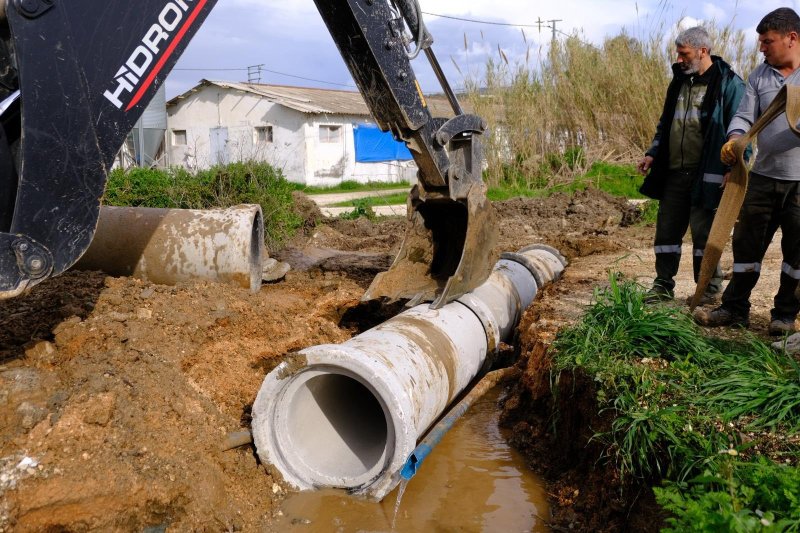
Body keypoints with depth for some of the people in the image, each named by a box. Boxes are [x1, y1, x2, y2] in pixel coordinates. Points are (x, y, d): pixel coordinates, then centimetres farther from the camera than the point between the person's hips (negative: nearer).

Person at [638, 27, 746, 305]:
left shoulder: (729, 83, -7)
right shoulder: (680, 81, 14)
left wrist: (733, 169, -16)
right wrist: (652, 154, 11)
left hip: (706, 174, -6)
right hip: (674, 172, 6)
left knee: (704, 231, 0)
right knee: (667, 227, 9)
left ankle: (709, 288, 14)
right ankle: (663, 284, 20)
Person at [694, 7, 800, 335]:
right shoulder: (759, 76, 7)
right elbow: (744, 117, 2)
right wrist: (734, 140, -20)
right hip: (763, 177, 3)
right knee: (746, 243, 7)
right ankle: (735, 309, 17)